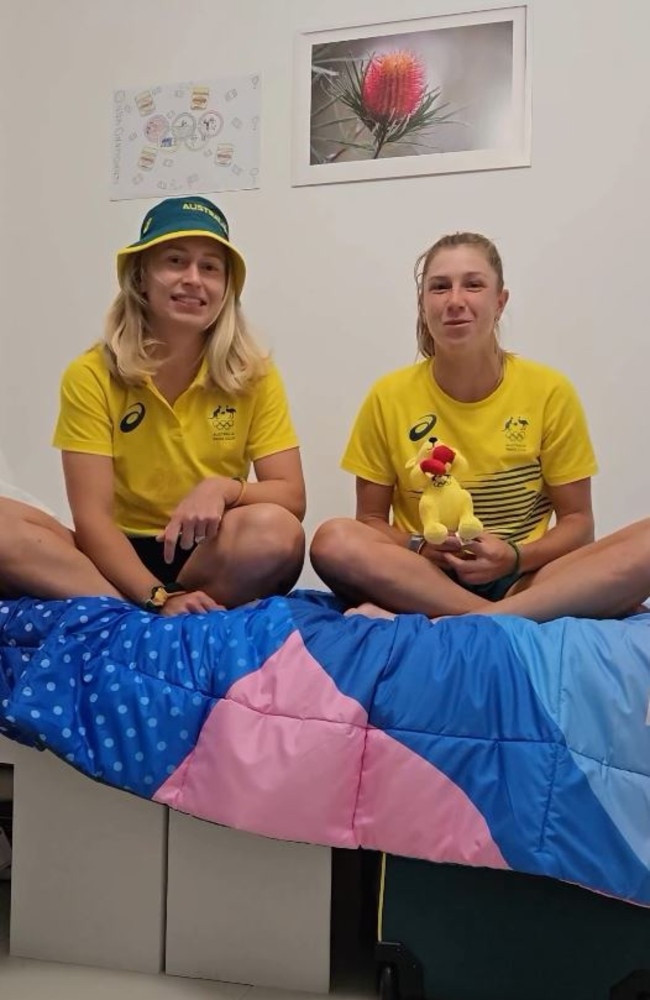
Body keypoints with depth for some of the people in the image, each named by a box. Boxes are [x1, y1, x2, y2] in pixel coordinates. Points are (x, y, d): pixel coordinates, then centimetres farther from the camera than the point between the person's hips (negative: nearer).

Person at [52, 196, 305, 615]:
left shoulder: (254, 374, -2)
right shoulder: (91, 375, -7)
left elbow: (292, 498, -5)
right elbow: (92, 518, -13)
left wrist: (224, 489, -26)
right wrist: (159, 598, -28)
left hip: (217, 558, 1)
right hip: (125, 558, -1)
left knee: (277, 530, -33)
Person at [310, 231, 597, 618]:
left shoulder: (550, 392, -3)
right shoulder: (389, 397, -2)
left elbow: (577, 521, 0)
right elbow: (371, 519, 3)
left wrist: (514, 557, -19)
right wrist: (419, 548, -18)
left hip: (519, 578, 1)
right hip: (423, 574, 0)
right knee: (334, 540, -30)